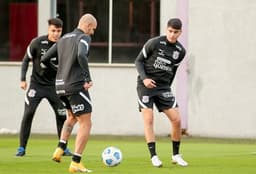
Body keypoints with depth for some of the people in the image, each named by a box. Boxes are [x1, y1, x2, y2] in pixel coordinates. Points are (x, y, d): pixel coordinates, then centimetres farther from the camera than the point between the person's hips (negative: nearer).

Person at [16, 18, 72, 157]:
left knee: (61, 115, -1)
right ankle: (22, 148, -1)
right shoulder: (37, 43, -12)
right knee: (28, 113, -9)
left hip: (54, 85, 2)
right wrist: (23, 79, -7)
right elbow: (26, 60, 0)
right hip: (37, 84, -2)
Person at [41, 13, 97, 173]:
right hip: (76, 86, -8)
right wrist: (88, 78, -23)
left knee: (72, 118, 31)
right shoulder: (84, 38, -7)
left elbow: (45, 60, 18)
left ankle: (60, 149, 14)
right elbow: (81, 55, -29)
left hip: (61, 87, 8)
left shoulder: (63, 39, 17)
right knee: (86, 124, -2)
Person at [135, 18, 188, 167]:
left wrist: (167, 86, 15)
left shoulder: (180, 51, 3)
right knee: (149, 119, -12)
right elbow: (139, 61, -3)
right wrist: (144, 78, -17)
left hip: (163, 87, 4)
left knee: (176, 120, -4)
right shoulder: (154, 43, -10)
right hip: (146, 85, -4)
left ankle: (176, 155, 12)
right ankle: (154, 156, -8)